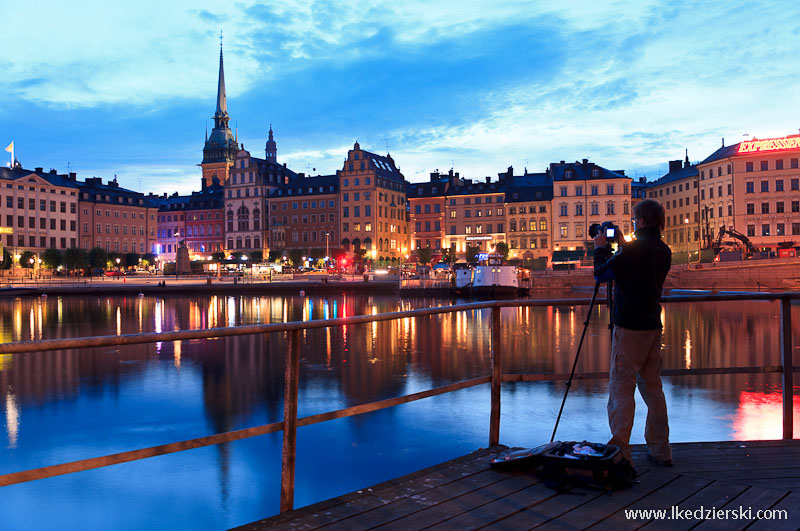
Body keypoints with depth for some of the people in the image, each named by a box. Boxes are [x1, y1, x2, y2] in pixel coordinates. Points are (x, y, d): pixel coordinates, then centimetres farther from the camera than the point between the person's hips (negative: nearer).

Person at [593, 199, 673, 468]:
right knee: (652, 386, 14)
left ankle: (619, 451, -6)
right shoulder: (664, 251, 9)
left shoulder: (633, 249, -15)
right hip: (653, 326, 8)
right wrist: (618, 248, 19)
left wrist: (601, 248, 7)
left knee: (621, 388, -4)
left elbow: (601, 274, -9)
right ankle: (660, 450, 19)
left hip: (629, 327, -8)